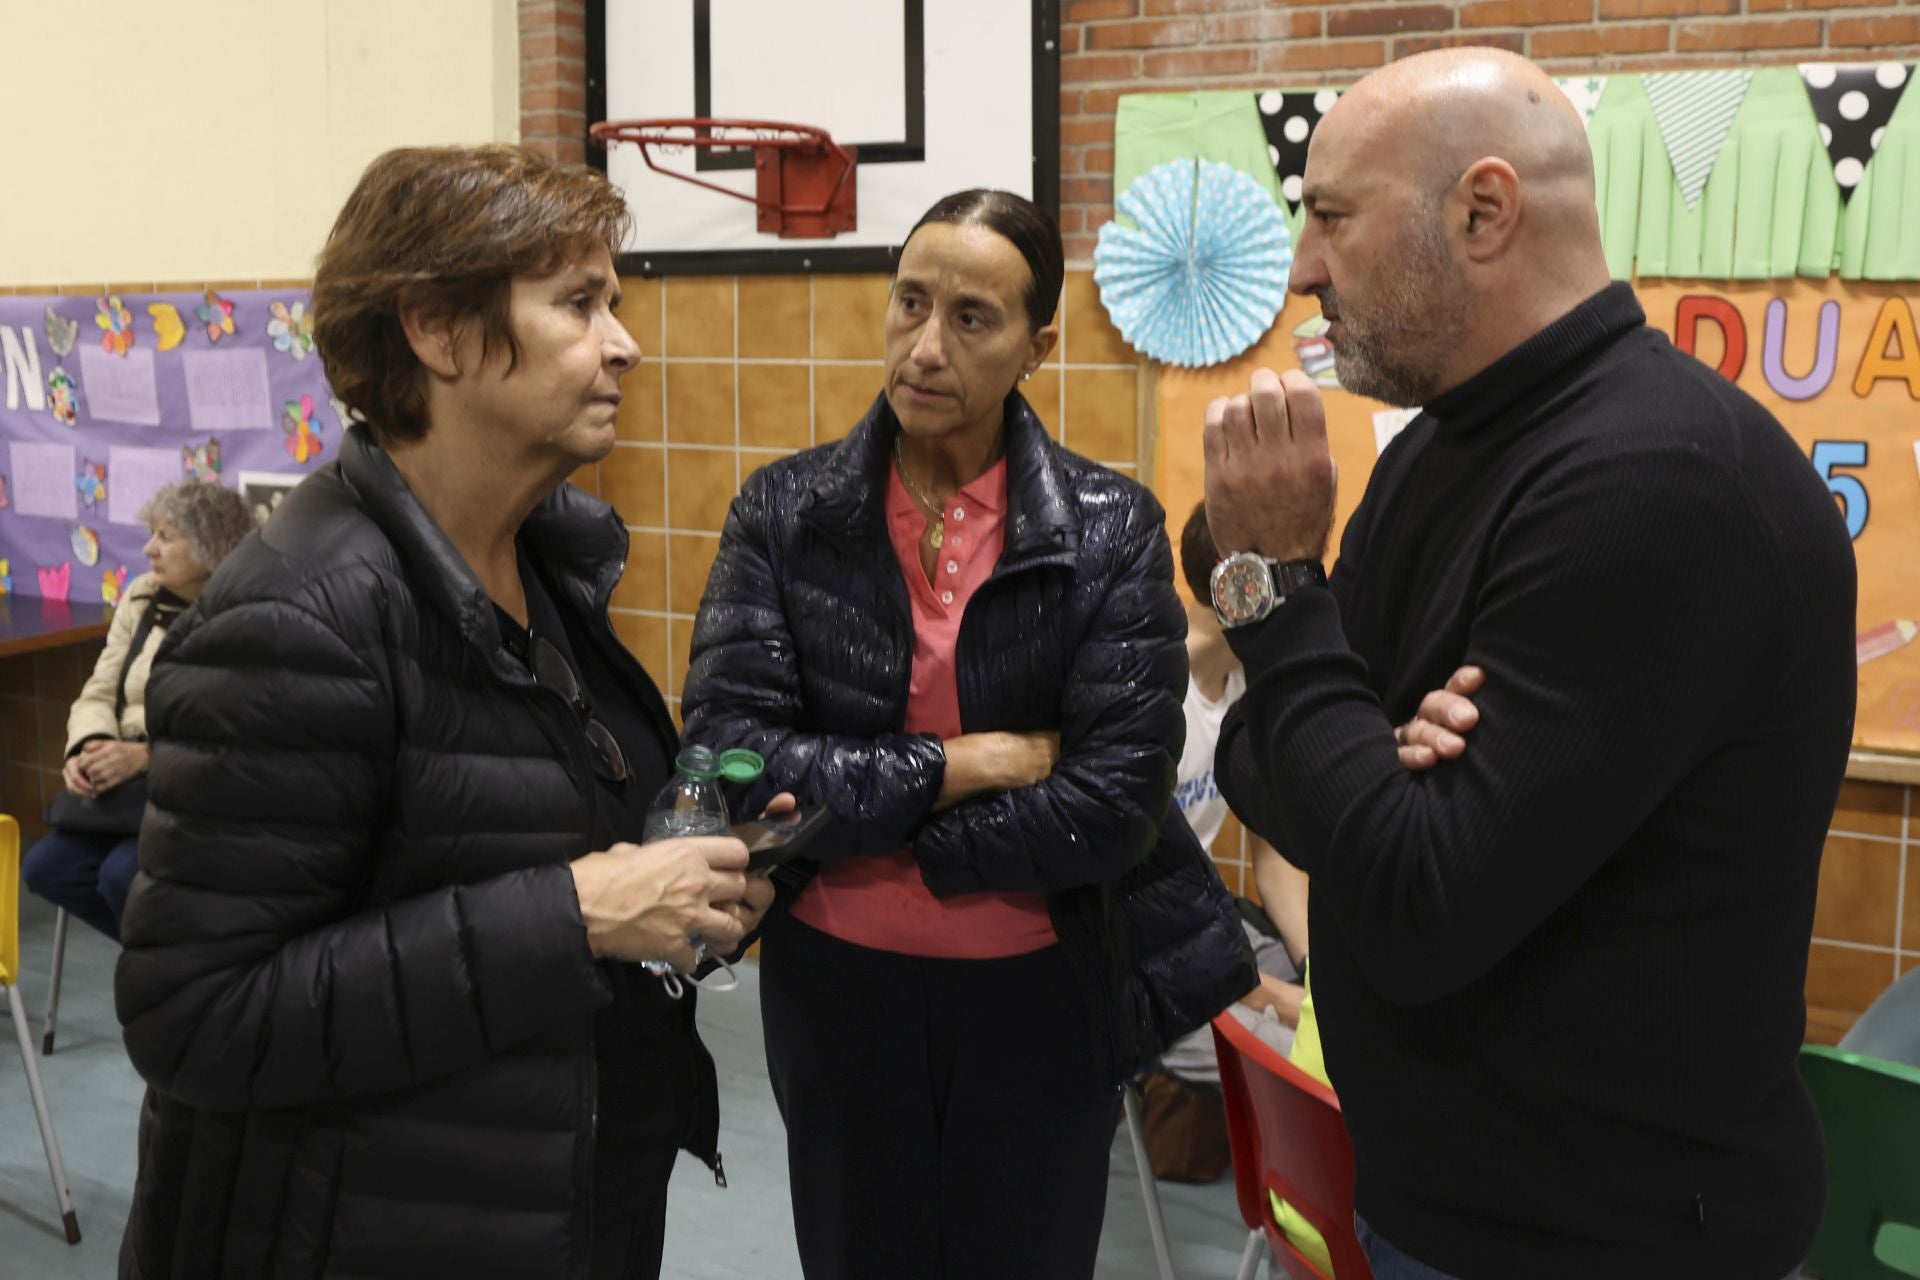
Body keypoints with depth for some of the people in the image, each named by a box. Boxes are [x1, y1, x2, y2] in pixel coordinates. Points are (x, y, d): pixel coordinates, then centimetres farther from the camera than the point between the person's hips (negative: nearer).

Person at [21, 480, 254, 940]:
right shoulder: (143, 597, 9)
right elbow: (99, 694, 9)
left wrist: (146, 756, -30)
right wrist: (89, 748, -13)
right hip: (130, 789, 7)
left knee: (123, 874, -26)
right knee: (45, 867, -10)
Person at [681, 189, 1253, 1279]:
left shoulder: (1114, 530, -9)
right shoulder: (786, 511, -6)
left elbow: (1117, 804, -17)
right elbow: (726, 753, -15)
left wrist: (848, 827, -16)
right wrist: (971, 763, -20)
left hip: (1041, 995, -1)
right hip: (836, 990, 1)